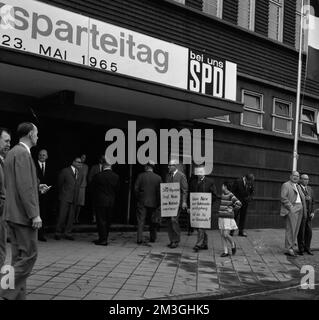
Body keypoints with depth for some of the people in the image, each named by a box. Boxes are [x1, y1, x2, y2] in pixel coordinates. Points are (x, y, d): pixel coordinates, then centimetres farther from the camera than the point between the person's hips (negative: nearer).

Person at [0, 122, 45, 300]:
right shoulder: (22, 153, -14)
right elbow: (24, 187, -21)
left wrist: (37, 187, 18)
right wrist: (34, 214, -21)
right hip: (23, 214, -10)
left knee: (19, 256, 13)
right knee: (29, 254, -4)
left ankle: (19, 295, 18)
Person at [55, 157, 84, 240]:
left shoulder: (80, 173, 11)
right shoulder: (65, 171, -3)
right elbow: (59, 184, 5)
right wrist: (62, 193, 11)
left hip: (74, 198, 4)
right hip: (65, 198, -4)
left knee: (71, 216, 5)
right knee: (62, 215, -5)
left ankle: (68, 233, 13)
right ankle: (58, 233, 5)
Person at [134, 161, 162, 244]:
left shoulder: (141, 176, -5)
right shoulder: (158, 178, -2)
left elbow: (136, 188, -5)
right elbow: (159, 191, -3)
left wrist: (138, 199, 7)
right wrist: (158, 203, 5)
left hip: (142, 202, -1)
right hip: (154, 203, 1)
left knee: (141, 221, 2)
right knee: (153, 222, 13)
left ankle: (140, 239, -3)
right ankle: (153, 238, 21)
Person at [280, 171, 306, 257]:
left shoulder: (298, 186, 23)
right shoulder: (286, 185, -1)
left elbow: (302, 198, 25)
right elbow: (283, 197, -12)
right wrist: (290, 207, -18)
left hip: (299, 209, 7)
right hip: (291, 210, -7)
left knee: (296, 229, 5)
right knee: (290, 229, -9)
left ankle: (291, 247, 10)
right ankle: (289, 249, -5)